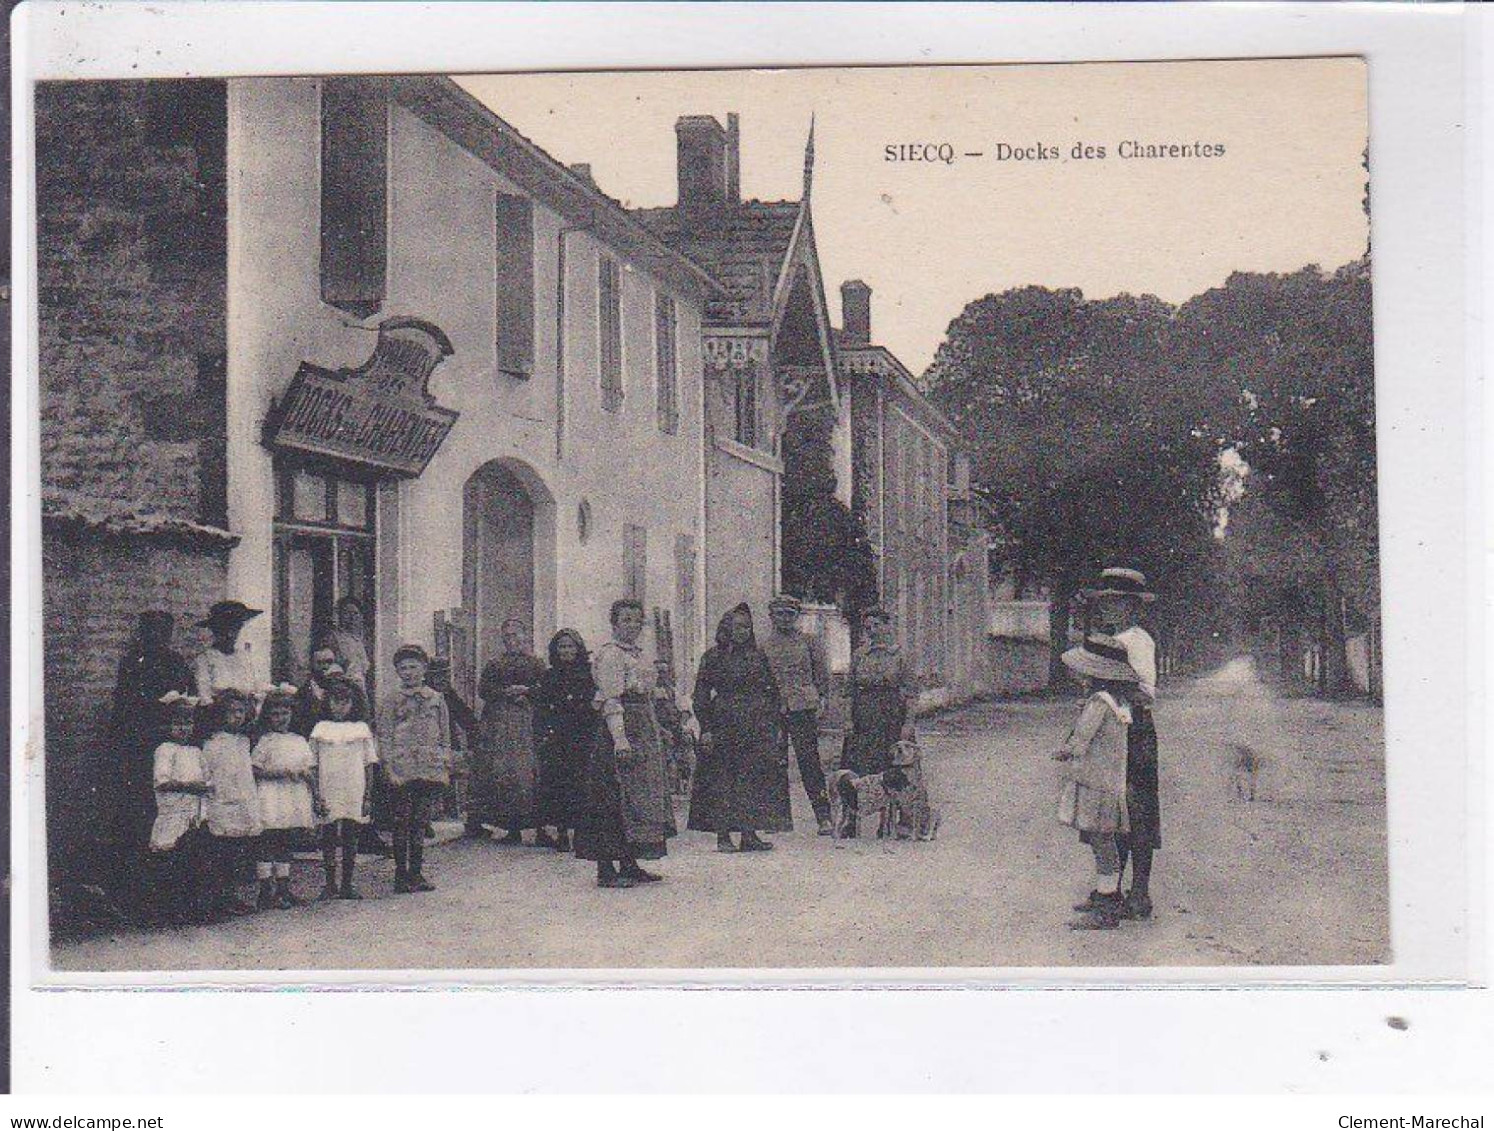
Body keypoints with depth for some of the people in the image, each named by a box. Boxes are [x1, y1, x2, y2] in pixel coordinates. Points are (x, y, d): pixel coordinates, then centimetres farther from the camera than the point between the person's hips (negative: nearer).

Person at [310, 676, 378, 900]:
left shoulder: (361, 729, 6)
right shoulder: (321, 729, 5)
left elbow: (369, 764, 7)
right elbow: (313, 766, 5)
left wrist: (367, 797, 1)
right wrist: (316, 796, -3)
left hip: (354, 794, 0)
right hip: (328, 794, 0)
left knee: (350, 838, 4)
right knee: (328, 838, 2)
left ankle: (347, 884, 11)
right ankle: (330, 884, 11)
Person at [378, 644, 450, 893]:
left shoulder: (436, 699, 11)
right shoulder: (392, 700, 4)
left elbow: (445, 737, 14)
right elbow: (384, 737, 1)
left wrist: (446, 769, 8)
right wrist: (389, 769, -8)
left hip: (430, 770, 2)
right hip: (401, 770, -2)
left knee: (420, 822, 6)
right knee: (402, 823, -1)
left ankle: (416, 873, 12)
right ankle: (401, 875, 2)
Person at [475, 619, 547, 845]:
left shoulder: (535, 664, 14)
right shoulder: (494, 665, 19)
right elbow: (482, 690, 7)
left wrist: (526, 690, -9)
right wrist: (506, 692, -6)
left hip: (527, 722, -2)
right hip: (498, 723, 2)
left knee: (529, 774, -11)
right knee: (500, 773, -8)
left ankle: (539, 828, -11)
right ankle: (513, 829, -3)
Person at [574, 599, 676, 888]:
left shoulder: (639, 653, 18)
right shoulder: (610, 655, -10)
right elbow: (610, 701, -18)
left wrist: (657, 731, 20)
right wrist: (619, 738, -26)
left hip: (644, 733, 10)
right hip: (621, 728, -10)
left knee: (639, 794, 11)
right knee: (615, 797, -10)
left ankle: (630, 865, 17)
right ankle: (606, 868, -9)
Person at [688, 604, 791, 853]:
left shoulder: (757, 655, 13)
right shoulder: (713, 657, 2)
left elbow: (771, 691, 16)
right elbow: (701, 696, 0)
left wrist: (774, 724, 9)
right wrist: (706, 728, -8)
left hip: (757, 727, 3)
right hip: (724, 726, -3)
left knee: (753, 778, 1)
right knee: (723, 779, -3)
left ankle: (749, 834, 5)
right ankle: (723, 835, 1)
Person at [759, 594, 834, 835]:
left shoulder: (809, 641, 7)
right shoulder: (764, 645, 11)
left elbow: (823, 675, 9)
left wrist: (821, 702, 0)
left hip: (803, 709, -2)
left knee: (809, 761, -6)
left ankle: (824, 816, -4)